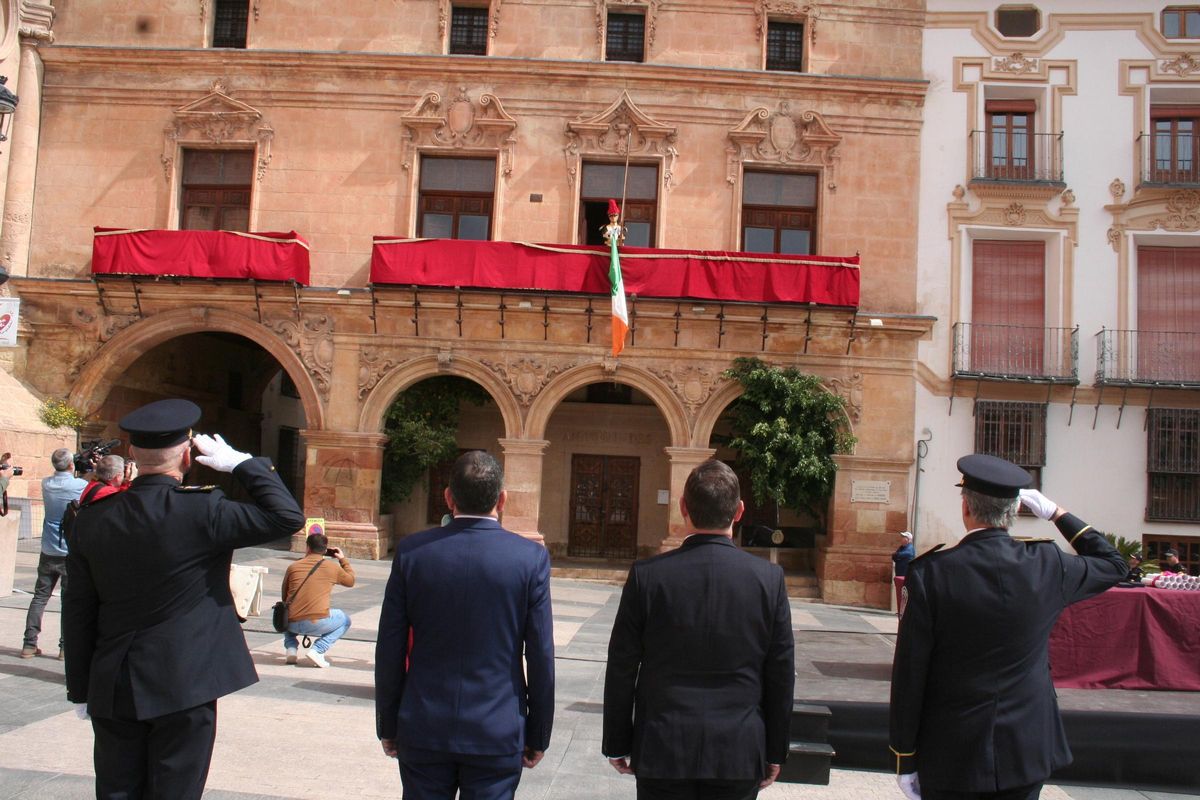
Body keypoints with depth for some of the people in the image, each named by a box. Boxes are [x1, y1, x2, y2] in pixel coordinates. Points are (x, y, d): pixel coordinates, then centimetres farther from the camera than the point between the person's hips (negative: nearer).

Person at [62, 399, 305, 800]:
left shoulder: (93, 518, -1)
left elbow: (78, 612, 4)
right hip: (183, 687, -4)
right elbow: (287, 516, -14)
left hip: (113, 690, 4)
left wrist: (81, 689, 13)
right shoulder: (201, 511, -16)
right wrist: (240, 462, -6)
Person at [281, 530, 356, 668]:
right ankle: (317, 650, 2)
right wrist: (343, 560, 33)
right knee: (345, 620, 24)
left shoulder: (293, 567, 9)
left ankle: (291, 648, 13)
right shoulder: (332, 567, 3)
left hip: (292, 624, 4)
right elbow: (351, 581, 23)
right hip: (317, 623, -4)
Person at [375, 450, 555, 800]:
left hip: (423, 731, 1)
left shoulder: (411, 551, -6)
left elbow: (389, 652, -1)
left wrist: (388, 726, 11)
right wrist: (538, 737, 5)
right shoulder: (531, 558, -9)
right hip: (497, 733, -1)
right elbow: (541, 658, -6)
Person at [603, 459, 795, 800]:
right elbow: (781, 675, -1)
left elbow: (621, 670, -4)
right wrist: (775, 753, 10)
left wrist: (617, 744, 8)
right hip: (739, 755, 1)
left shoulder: (647, 575, -9)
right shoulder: (769, 578, -7)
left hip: (662, 751, -1)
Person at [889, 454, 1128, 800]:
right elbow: (1113, 565, 15)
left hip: (950, 758, -2)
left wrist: (906, 760, -1)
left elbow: (909, 674, -11)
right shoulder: (1046, 564, -8)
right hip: (1025, 750, 2)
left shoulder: (931, 572, -15)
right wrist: (1056, 513, 17)